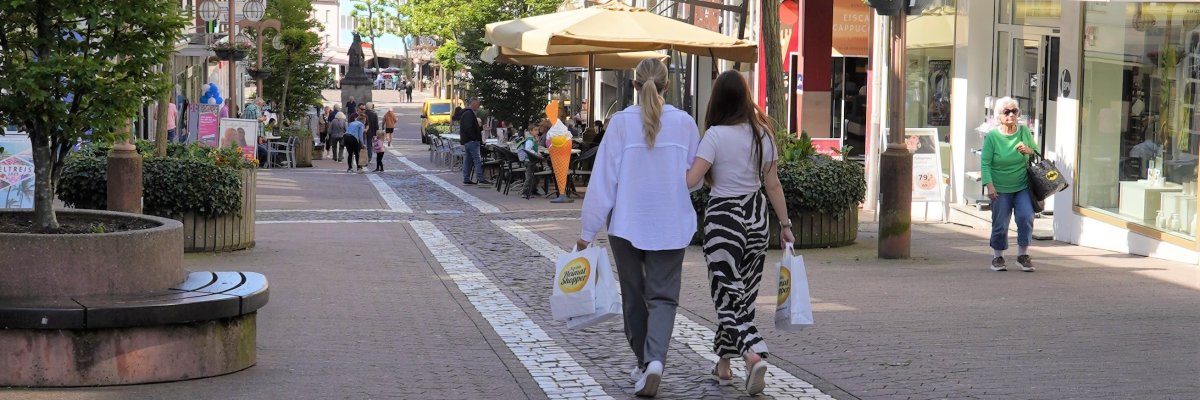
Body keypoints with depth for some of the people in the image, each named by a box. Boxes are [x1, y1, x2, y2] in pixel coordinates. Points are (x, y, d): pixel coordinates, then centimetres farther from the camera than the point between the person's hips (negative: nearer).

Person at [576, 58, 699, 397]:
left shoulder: (622, 122, -9)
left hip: (627, 225, 0)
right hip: (671, 226, 1)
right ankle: (655, 360, -19)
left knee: (634, 296, 15)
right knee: (663, 296, 3)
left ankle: (643, 363, 25)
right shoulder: (684, 123, -4)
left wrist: (588, 230, -2)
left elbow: (604, 178, -8)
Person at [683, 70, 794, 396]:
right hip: (756, 216, 5)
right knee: (744, 295, 14)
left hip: (723, 217, -5)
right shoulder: (762, 134, 1)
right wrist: (785, 224, 13)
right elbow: (773, 184, 6)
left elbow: (691, 179, -22)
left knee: (728, 296, -1)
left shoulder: (716, 135, -14)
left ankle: (754, 354, -22)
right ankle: (724, 363, 19)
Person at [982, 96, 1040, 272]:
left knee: (1026, 217, -12)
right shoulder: (992, 136, -7)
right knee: (1000, 224, 1)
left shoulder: (1024, 131, 2)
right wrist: (989, 185, -19)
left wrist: (1029, 151, -9)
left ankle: (1023, 254, 6)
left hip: (1023, 186, 2)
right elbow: (985, 163, -9)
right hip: (1001, 188, -2)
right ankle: (998, 256, 22)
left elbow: (1037, 153, 14)